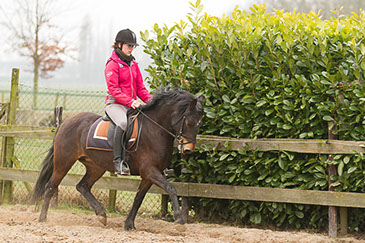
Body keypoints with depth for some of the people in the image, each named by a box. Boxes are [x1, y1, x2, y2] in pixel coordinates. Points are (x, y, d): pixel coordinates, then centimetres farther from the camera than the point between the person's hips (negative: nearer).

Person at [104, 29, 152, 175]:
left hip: (132, 105, 8)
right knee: (123, 123, -37)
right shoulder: (112, 64, -6)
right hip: (115, 104, -8)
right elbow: (113, 89, -15)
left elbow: (140, 87, 18)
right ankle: (118, 161, -36)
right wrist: (130, 101, -27)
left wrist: (150, 100, -1)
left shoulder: (133, 65, 17)